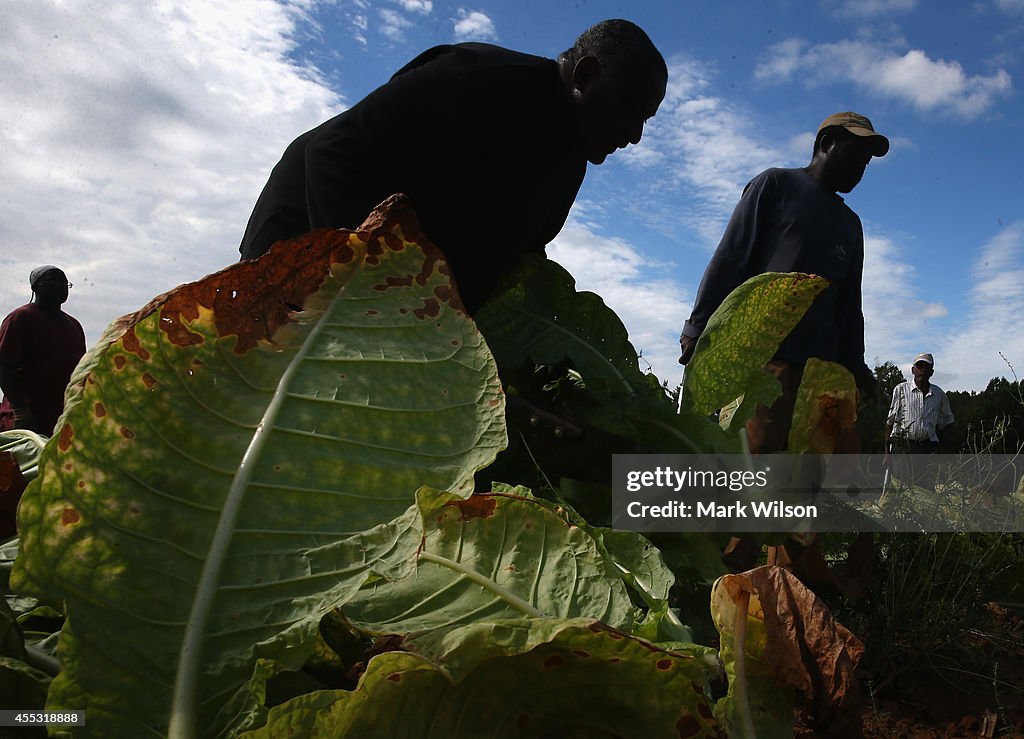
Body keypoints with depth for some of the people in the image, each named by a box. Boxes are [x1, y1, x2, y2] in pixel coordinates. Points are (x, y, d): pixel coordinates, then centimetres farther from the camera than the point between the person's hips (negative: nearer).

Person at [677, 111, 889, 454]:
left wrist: (854, 365, 17)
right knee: (759, 446, -17)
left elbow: (849, 302, 29)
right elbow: (729, 258, 1)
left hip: (821, 360, 6)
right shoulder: (776, 184, 11)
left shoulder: (851, 223, 29)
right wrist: (698, 328, -8)